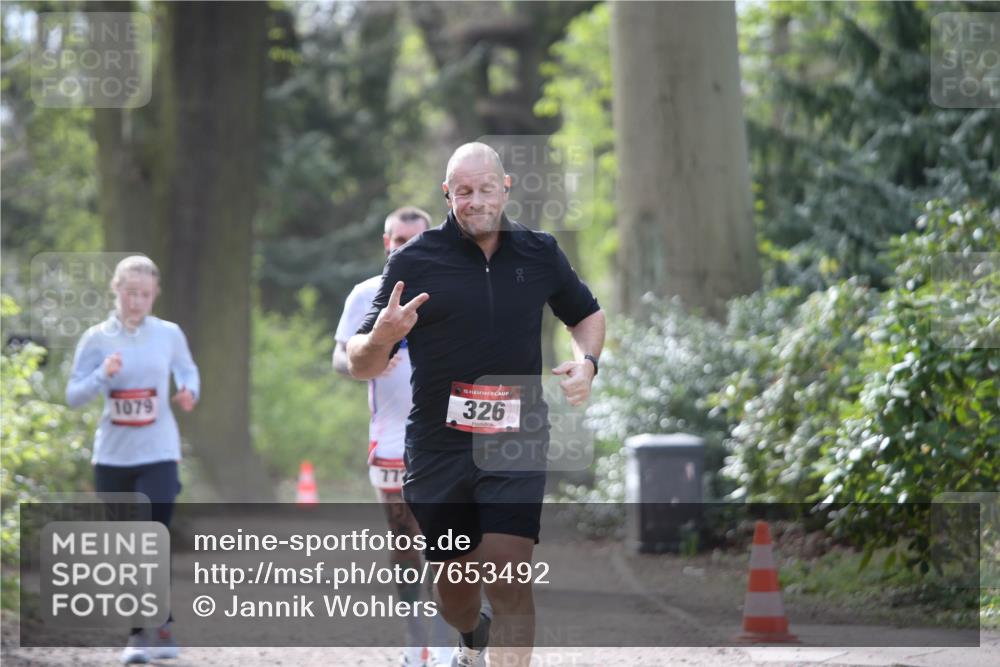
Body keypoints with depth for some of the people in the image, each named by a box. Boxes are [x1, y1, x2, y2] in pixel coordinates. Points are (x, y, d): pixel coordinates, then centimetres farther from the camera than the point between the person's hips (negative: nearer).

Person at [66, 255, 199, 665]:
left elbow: (188, 370, 19)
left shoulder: (169, 335, 1)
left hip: (158, 454, -1)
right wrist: (103, 375, -20)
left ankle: (160, 630, 2)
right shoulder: (97, 338, 0)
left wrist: (189, 391, -3)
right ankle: (139, 634, 17)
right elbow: (73, 396, -2)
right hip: (112, 457, 1)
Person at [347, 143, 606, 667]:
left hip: (516, 442, 0)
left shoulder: (539, 253, 4)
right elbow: (361, 364, -4)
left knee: (508, 577, -17)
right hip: (438, 448, 0)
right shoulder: (414, 261, -4)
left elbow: (587, 314, 24)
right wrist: (382, 337, -27)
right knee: (456, 582, 14)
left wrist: (586, 361, 2)